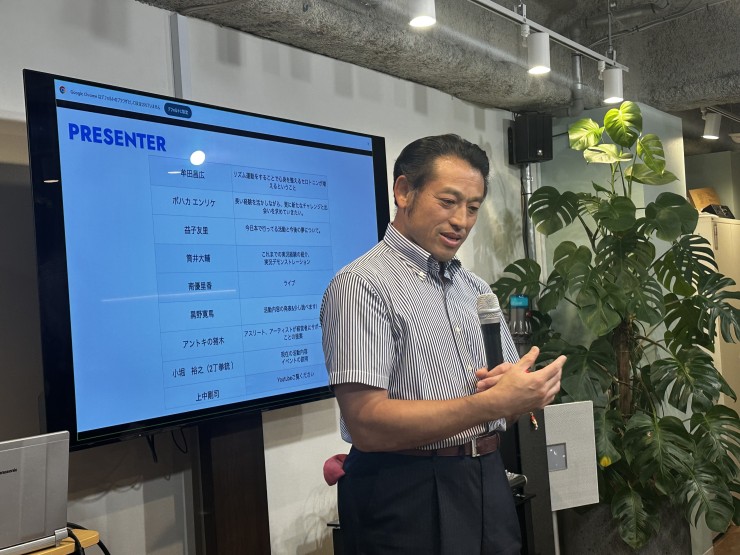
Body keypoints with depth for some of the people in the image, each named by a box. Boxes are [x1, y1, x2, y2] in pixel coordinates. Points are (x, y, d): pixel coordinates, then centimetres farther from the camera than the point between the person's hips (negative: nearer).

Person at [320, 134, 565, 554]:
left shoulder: (476, 288, 11)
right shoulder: (363, 284, -14)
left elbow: (513, 391, 15)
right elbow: (368, 425, -23)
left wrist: (522, 384, -9)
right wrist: (495, 402, -25)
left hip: (488, 484, 7)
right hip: (407, 497, -7)